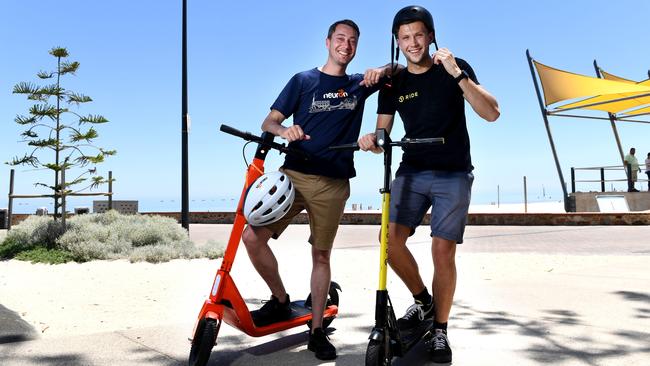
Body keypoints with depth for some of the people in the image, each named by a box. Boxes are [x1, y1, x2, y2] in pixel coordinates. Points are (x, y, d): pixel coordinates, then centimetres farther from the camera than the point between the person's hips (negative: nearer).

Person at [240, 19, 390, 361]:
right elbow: (269, 122, 3)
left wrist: (383, 71, -4)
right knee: (252, 236, -13)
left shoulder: (359, 84, 12)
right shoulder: (303, 80, 8)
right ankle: (281, 301, 9)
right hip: (293, 174, 0)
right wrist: (284, 131, -21)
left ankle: (317, 331, 18)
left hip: (333, 182, 0)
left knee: (321, 256, 5)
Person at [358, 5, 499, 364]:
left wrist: (458, 75, -22)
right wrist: (371, 140, -17)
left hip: (453, 174, -2)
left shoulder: (455, 69, 0)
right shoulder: (393, 83, 7)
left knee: (443, 251, -10)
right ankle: (423, 301, 12)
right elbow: (382, 135, 7)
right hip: (412, 170, 3)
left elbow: (491, 113, -11)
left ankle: (439, 330, 9)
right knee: (390, 238, -15)